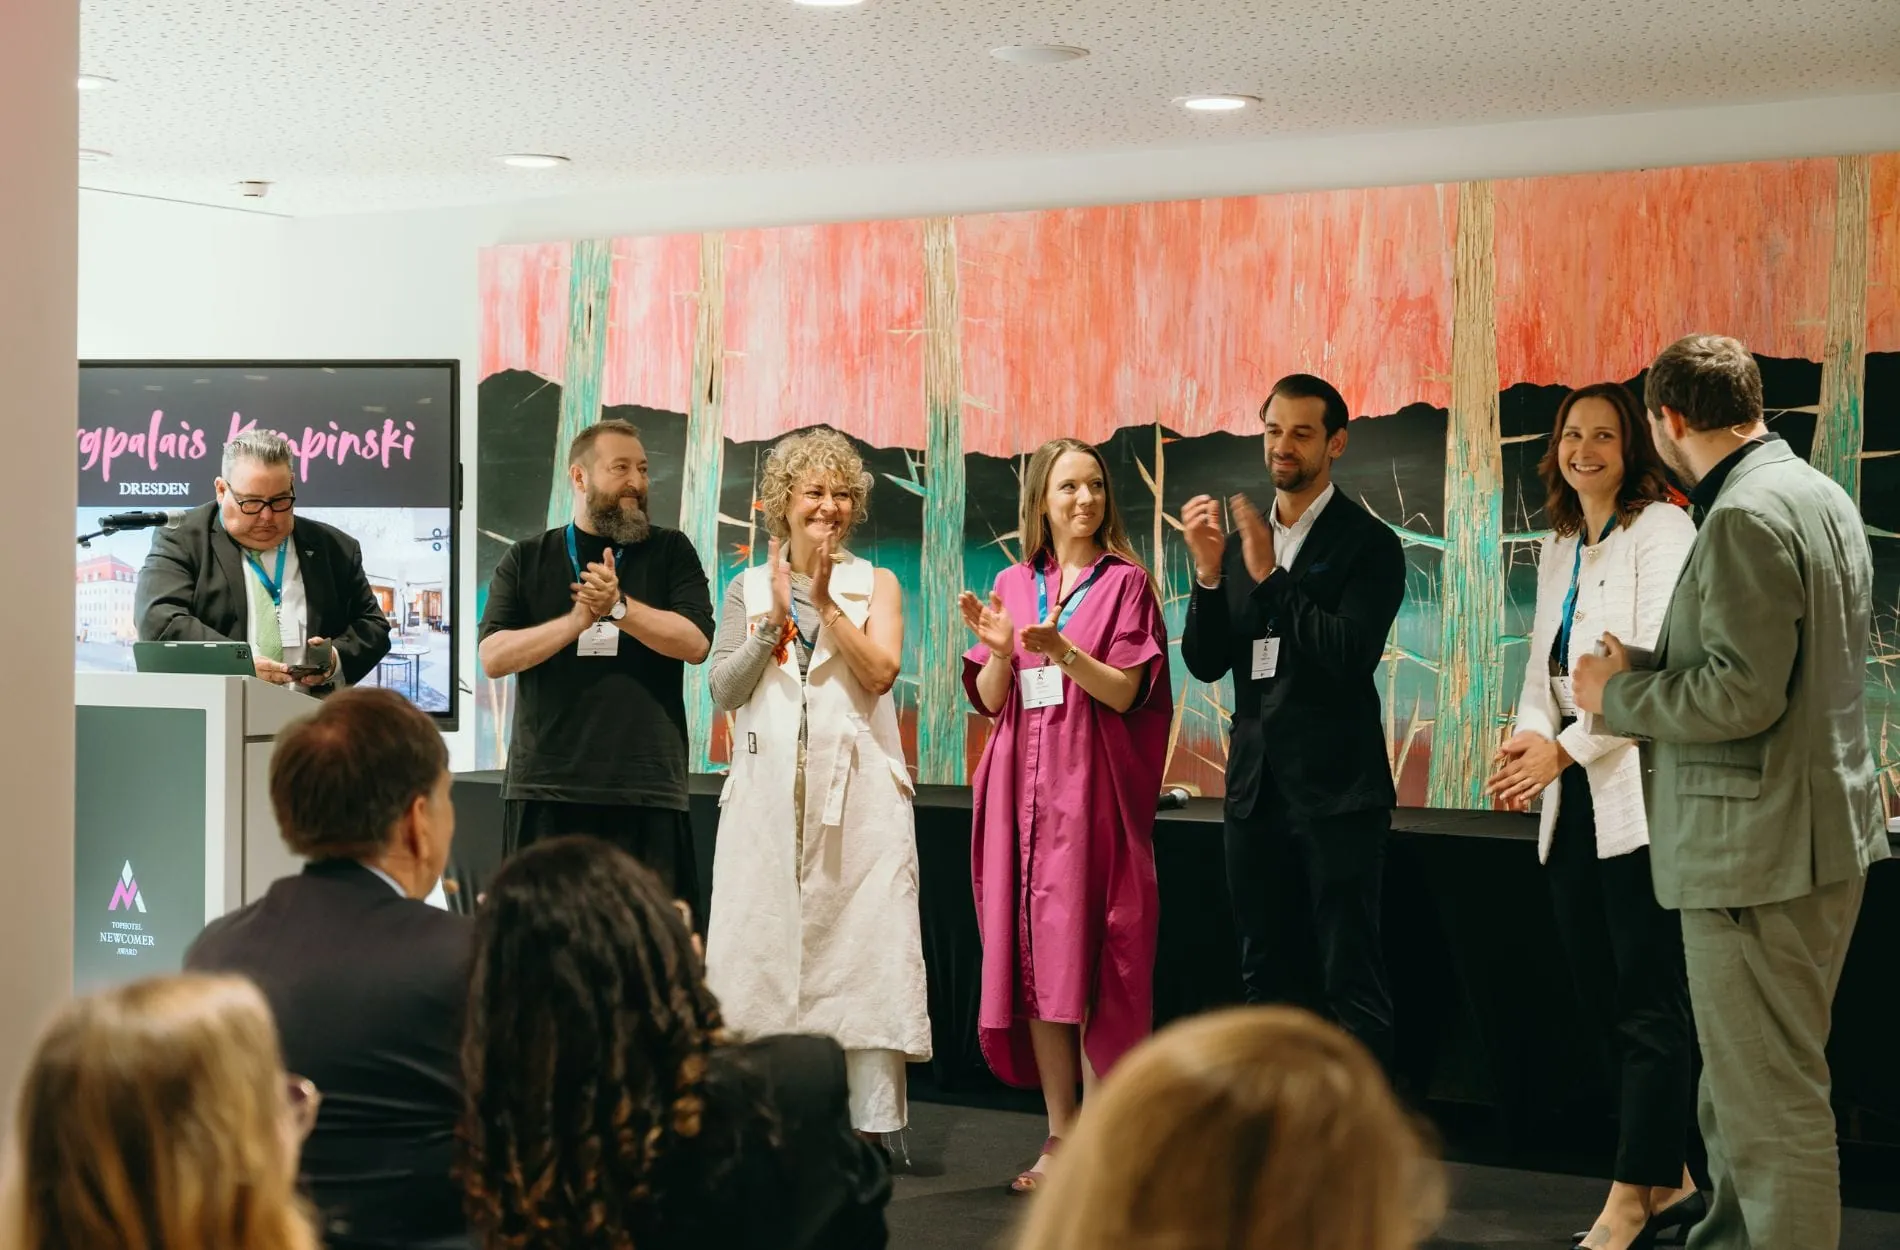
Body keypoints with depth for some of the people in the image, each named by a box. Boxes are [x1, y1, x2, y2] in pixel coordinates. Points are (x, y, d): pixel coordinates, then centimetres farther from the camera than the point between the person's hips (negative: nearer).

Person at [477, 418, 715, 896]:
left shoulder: (670, 551, 10)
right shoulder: (526, 560, 10)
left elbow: (695, 642, -3)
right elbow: (493, 657, -2)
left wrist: (619, 606, -15)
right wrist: (577, 620, -14)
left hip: (647, 790, -1)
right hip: (545, 788, 1)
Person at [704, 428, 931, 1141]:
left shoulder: (875, 586, 8)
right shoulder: (749, 589, 12)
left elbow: (880, 673, -7)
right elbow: (723, 691, 2)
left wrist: (825, 603, -12)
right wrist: (775, 619, -9)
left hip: (856, 790, -1)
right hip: (769, 793, 2)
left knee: (862, 947, -5)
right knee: (762, 943, 0)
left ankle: (871, 1125, -2)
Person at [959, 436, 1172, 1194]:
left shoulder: (1124, 582, 2)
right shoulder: (1014, 585, 12)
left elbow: (1127, 692, -7)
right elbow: (990, 700, 9)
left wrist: (1063, 651, -22)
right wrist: (1000, 650, -11)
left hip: (1090, 786, -4)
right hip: (1022, 786, 4)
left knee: (1091, 958, -6)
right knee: (1032, 955, 2)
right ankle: (1060, 1136, 7)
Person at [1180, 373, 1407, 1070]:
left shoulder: (1368, 543, -5)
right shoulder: (1240, 541, 13)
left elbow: (1352, 653, -17)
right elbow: (1206, 663, 7)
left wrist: (1270, 575, -17)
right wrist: (1209, 573, -8)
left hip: (1337, 790, -6)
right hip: (1255, 786, 6)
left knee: (1351, 981, -5)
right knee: (1266, 979, 12)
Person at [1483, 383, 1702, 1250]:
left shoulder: (1661, 530, -6)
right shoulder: (1558, 549, 17)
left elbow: (1655, 660, -15)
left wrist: (1566, 749, -16)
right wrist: (1529, 738, -3)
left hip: (1636, 791, -8)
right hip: (1573, 795, 8)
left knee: (1648, 1004, -2)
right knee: (1599, 995, 9)